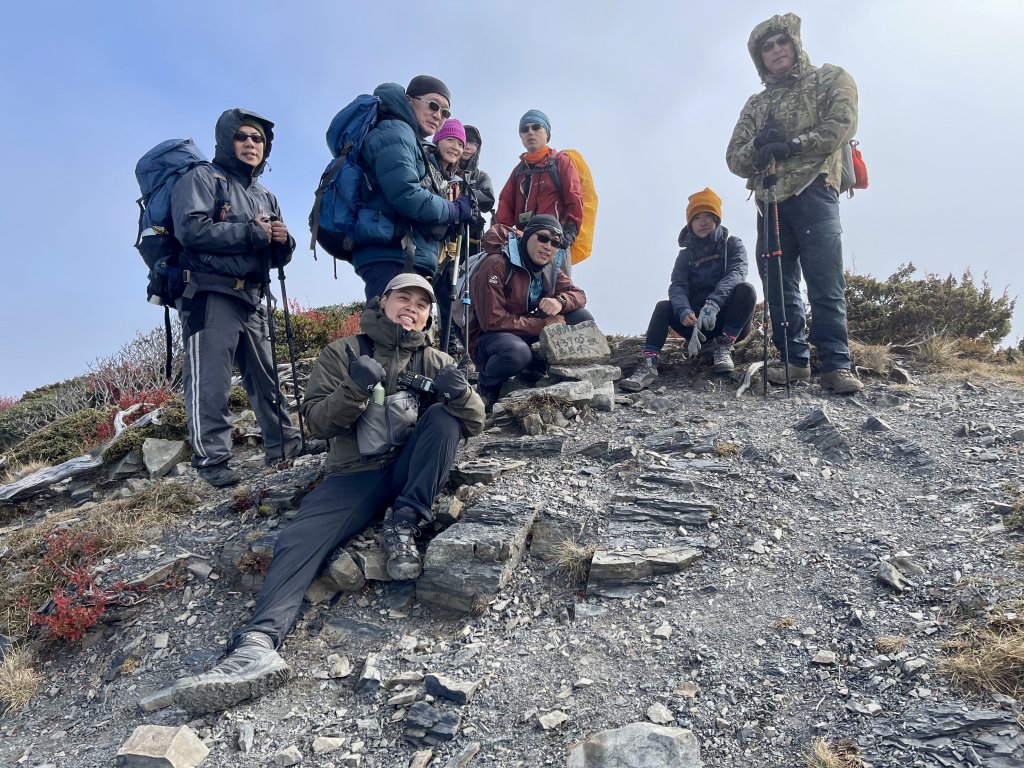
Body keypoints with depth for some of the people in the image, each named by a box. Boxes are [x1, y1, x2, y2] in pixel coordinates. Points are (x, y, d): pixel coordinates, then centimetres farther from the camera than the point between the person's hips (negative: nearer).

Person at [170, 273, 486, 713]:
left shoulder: (434, 361, 13)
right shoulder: (343, 353, 10)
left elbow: (474, 424, 6)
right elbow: (316, 421, 0)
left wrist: (460, 393, -19)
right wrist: (354, 389, -21)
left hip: (410, 472, 1)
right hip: (354, 475, -1)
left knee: (444, 415, -24)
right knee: (298, 541, -26)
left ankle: (403, 526, -25)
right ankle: (258, 646, -44)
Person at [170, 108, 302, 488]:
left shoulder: (264, 197, 23)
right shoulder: (202, 178, 2)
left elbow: (276, 257, 22)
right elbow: (191, 229, -16)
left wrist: (282, 242, -2)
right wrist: (251, 233, -12)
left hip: (251, 301, 7)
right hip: (209, 297, -7)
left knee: (266, 378, 12)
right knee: (210, 383, -9)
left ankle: (285, 446, 21)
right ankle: (212, 462, -7)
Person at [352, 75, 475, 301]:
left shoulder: (412, 142, 31)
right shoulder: (394, 132, 0)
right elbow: (406, 195, -15)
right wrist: (457, 210, -2)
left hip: (407, 258, 10)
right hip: (392, 257, -10)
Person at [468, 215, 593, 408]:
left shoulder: (550, 268, 5)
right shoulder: (495, 265, -20)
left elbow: (578, 295, 2)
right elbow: (492, 321, -24)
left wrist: (560, 301, -23)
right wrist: (544, 324, -23)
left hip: (533, 337, 7)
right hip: (490, 339, -7)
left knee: (584, 319, -9)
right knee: (518, 352, -42)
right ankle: (487, 386, -8)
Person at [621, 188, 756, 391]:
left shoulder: (732, 245, 3)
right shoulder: (686, 255, 9)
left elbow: (736, 273, -18)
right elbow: (677, 286, -9)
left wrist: (713, 303, -38)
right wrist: (684, 311, -33)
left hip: (728, 320, -2)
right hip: (697, 321, 2)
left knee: (746, 290, -29)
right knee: (663, 307, -22)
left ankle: (723, 347, -21)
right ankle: (648, 366, -38)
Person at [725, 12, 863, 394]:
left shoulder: (831, 78, 15)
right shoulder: (755, 104, 25)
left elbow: (843, 124, -3)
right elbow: (735, 158, 14)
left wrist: (793, 143, -12)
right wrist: (758, 147, -7)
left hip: (813, 193, -4)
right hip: (769, 201, 5)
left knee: (825, 284, -12)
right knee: (778, 285, 2)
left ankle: (836, 365, -13)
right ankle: (795, 360, 9)